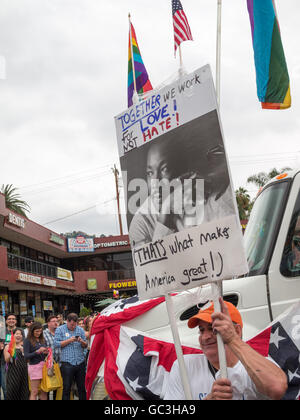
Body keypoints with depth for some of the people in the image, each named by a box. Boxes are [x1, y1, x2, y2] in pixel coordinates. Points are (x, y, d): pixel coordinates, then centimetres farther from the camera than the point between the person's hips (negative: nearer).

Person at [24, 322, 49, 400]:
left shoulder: (42, 340, 14)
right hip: (34, 366, -5)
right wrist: (37, 351, -19)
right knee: (34, 392, -5)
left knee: (44, 391, 4)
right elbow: (26, 356, -8)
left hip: (44, 365, 5)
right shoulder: (27, 341, -2)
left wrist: (46, 352, 0)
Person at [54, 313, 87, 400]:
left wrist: (82, 341, -10)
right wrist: (69, 340, -14)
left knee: (82, 387, 7)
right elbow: (56, 344, -7)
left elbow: (85, 345, 12)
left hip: (80, 362, 3)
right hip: (67, 363, -3)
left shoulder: (80, 330, 11)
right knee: (66, 388, 1)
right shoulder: (60, 330, 3)